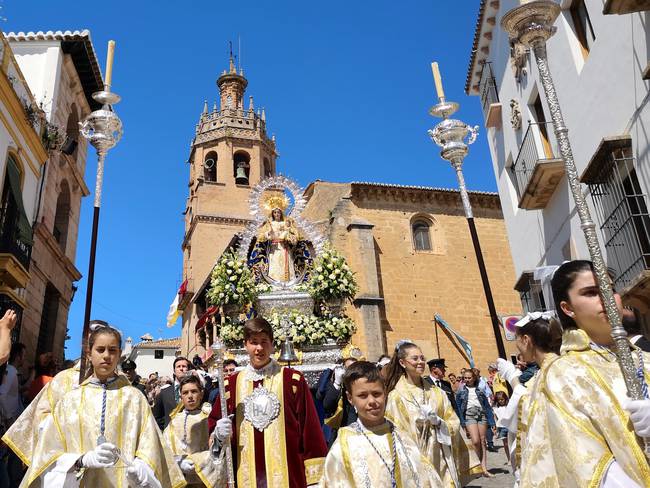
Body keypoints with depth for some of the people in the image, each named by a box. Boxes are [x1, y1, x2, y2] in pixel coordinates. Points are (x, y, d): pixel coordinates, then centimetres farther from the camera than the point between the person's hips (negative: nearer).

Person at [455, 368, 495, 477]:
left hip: (482, 414, 2)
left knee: (482, 441, 0)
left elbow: (487, 406, 11)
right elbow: (458, 407, 4)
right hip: (469, 415, -2)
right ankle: (481, 465, 3)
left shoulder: (480, 391, 12)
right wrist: (462, 423, -6)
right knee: (475, 441, -15)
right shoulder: (461, 391, 8)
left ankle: (484, 469, 4)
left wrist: (491, 422, 3)